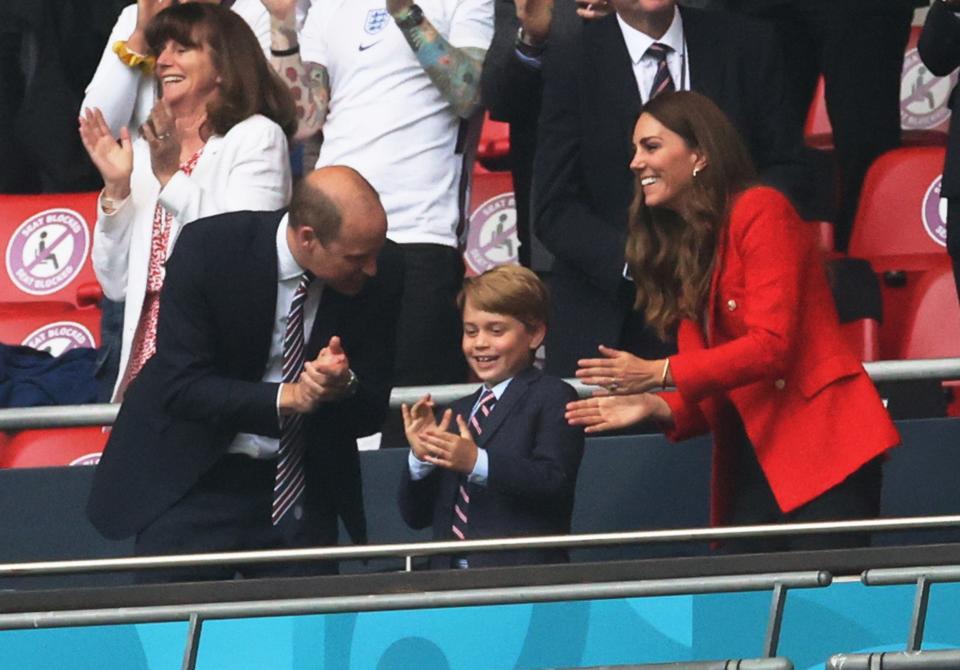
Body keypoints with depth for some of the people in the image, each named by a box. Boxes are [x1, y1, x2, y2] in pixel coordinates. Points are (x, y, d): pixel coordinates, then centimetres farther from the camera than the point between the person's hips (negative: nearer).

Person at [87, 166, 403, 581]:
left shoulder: (380, 273, -11)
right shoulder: (206, 249, -19)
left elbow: (370, 414, -4)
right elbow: (181, 386, -20)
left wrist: (343, 386, -27)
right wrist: (289, 397, -30)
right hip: (194, 481, -3)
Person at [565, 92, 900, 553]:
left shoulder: (761, 212, -4)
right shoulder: (682, 246, 18)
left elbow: (771, 345, -15)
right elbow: (711, 394, 14)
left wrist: (660, 374, -17)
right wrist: (655, 407, -6)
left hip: (822, 444, -7)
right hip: (752, 460, 7)